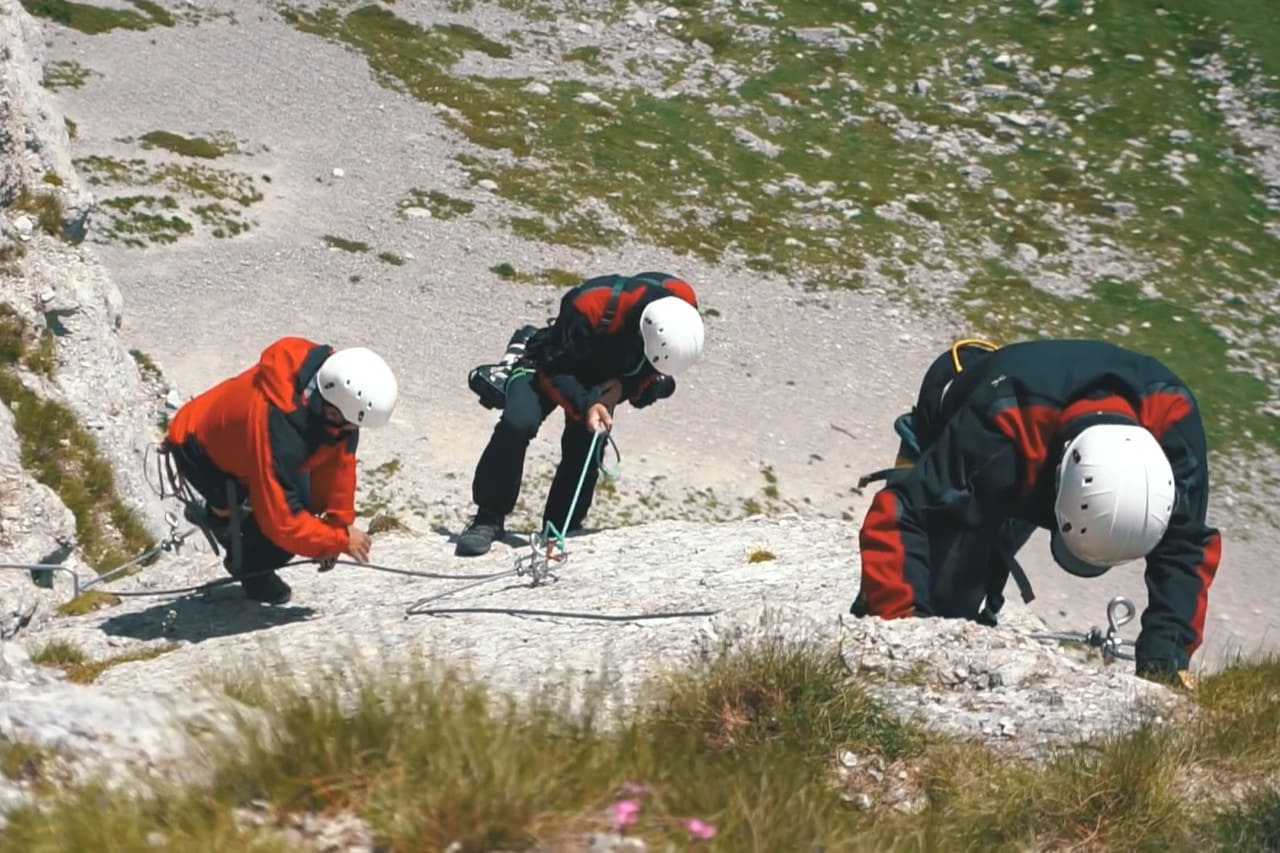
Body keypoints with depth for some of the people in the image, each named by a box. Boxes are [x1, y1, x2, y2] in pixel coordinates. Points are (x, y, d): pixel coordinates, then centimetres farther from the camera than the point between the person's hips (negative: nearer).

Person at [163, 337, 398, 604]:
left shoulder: (332, 380, -24)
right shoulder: (278, 430, -44)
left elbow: (338, 460, -8)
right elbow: (282, 521, -34)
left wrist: (340, 521, -6)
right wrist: (340, 540, -24)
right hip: (198, 452, -7)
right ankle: (249, 570, 15)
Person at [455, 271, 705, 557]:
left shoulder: (682, 306, -26)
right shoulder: (589, 308, -42)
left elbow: (654, 371, -6)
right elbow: (553, 367, -29)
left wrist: (626, 388, -24)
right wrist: (585, 406, -44)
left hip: (604, 378, 5)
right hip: (550, 365, -5)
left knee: (586, 447, -11)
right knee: (519, 424, -26)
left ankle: (564, 530, 5)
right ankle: (489, 518, -15)